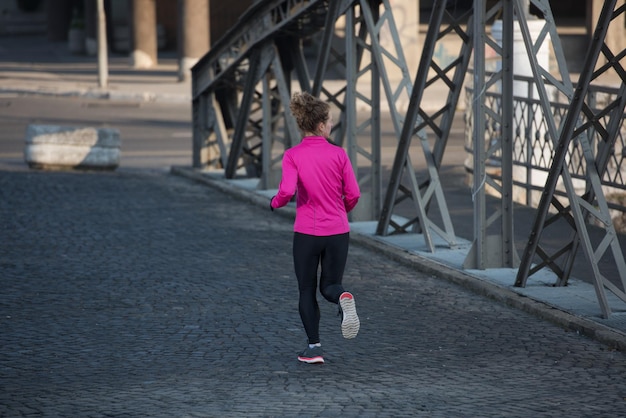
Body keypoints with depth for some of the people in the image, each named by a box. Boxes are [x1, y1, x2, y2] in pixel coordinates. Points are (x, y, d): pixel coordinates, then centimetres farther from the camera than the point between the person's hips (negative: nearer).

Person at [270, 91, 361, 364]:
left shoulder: (292, 156, -7)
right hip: (338, 232, 1)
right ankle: (343, 298, -22)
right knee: (330, 286, 15)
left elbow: (287, 190, -20)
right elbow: (353, 195, -1)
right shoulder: (338, 154, -3)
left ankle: (314, 347, 8)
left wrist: (275, 203, 3)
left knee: (307, 291, 14)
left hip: (306, 233, -1)